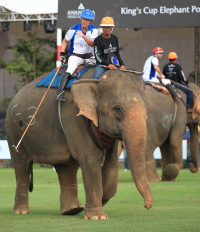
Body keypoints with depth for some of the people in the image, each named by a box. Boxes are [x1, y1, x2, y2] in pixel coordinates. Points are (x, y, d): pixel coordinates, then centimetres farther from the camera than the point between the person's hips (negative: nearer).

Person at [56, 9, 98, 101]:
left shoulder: (94, 30, -3)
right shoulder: (73, 30, -6)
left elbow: (92, 44, -19)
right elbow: (65, 41, 8)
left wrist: (83, 36, -37)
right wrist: (62, 54, -4)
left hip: (89, 56, 3)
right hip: (75, 56, -3)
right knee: (70, 70, -30)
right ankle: (59, 92, -39)